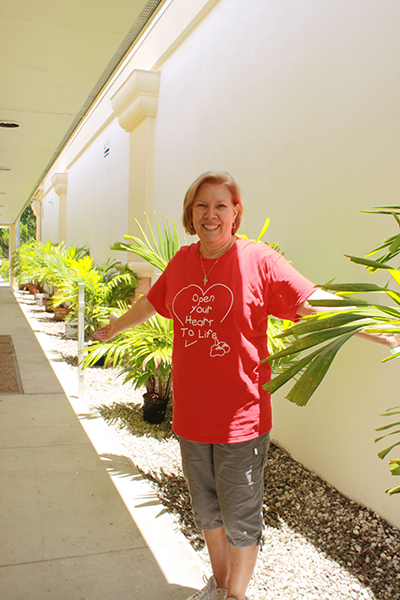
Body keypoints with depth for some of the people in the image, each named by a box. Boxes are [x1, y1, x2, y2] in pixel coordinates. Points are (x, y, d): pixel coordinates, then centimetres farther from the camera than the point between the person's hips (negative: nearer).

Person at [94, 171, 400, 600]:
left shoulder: (258, 260, -10)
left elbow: (316, 304, -13)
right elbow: (151, 303, 22)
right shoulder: (181, 262, 4)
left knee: (241, 521, 10)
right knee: (207, 511, 22)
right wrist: (114, 327, 37)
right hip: (190, 417, 5)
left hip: (241, 419, -5)